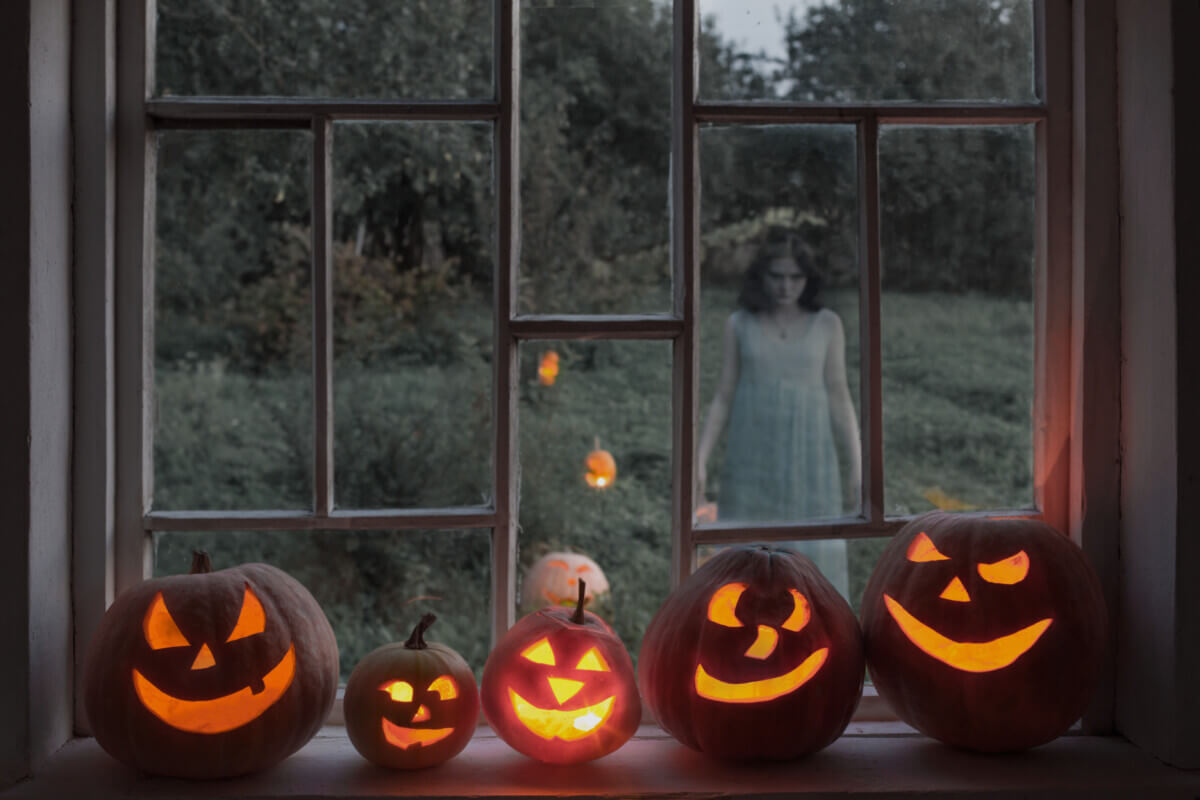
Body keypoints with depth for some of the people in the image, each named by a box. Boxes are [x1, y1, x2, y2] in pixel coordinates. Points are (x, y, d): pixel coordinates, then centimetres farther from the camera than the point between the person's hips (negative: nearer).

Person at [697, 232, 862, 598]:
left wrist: (856, 467, 0)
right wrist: (700, 459, -5)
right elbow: (723, 398, 4)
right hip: (753, 459, 0)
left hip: (808, 459, 0)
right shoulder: (739, 324, 3)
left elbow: (838, 397, 3)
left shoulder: (827, 324, 2)